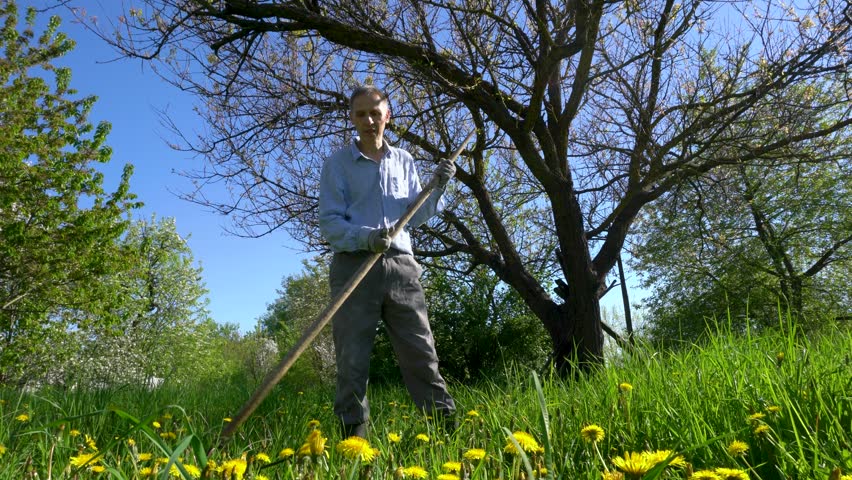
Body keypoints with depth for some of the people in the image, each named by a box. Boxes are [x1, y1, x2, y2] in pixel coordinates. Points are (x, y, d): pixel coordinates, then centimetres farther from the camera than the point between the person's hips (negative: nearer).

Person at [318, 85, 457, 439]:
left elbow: (416, 217, 16)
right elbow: (329, 223, -1)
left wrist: (437, 187, -1)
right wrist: (366, 238, -20)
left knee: (421, 353, 0)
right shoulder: (337, 164, 8)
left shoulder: (404, 161, 18)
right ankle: (354, 436, 5)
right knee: (352, 360, -2)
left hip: (400, 266, 3)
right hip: (354, 265, -2)